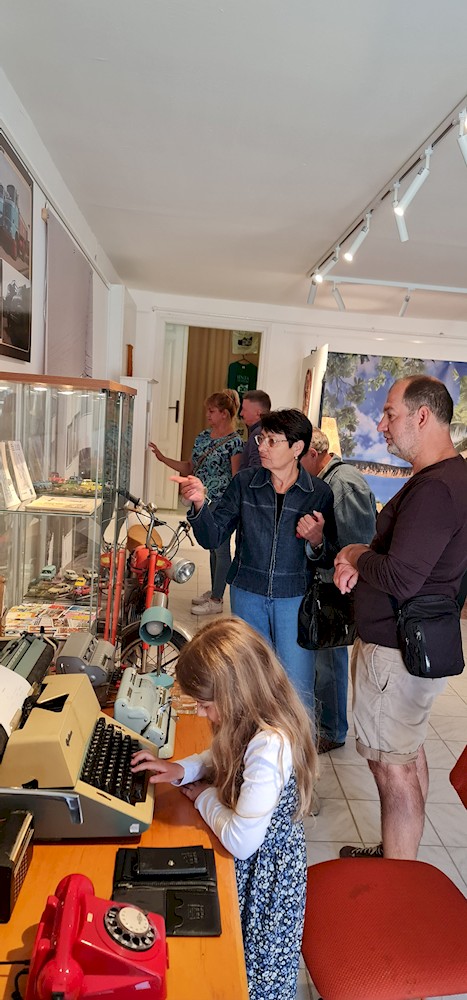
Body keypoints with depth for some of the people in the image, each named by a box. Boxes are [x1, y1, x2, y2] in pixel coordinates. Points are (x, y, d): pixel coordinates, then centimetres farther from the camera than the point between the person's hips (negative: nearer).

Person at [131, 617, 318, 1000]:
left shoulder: (269, 747, -39)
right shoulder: (256, 719, -12)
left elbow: (240, 841, -32)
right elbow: (227, 758, 9)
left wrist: (204, 797, -15)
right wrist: (181, 769, -7)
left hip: (263, 868, -7)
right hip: (255, 856, 8)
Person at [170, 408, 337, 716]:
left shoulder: (319, 492, -7)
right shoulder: (244, 482, -3)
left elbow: (330, 559, -3)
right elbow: (213, 538, -6)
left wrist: (317, 542, -24)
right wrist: (200, 503, -23)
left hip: (295, 598, -2)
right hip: (248, 594, 3)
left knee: (297, 691, -1)